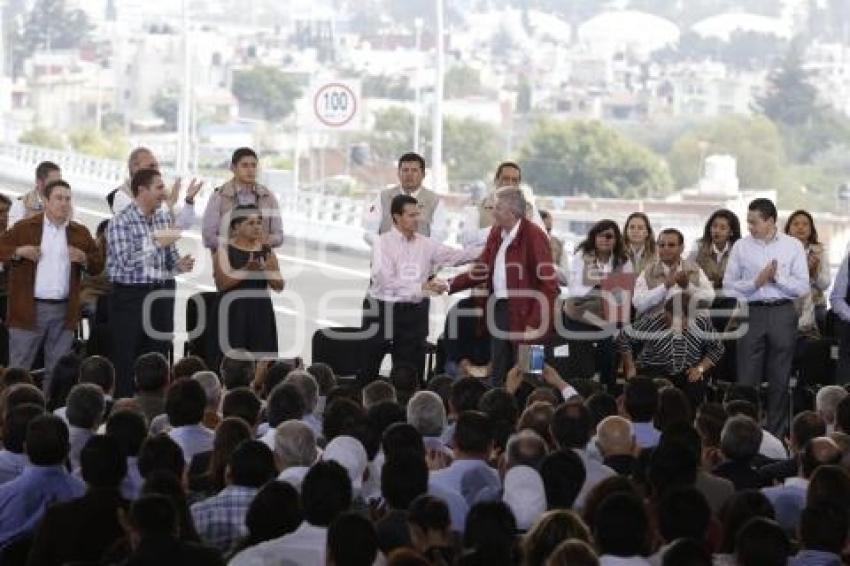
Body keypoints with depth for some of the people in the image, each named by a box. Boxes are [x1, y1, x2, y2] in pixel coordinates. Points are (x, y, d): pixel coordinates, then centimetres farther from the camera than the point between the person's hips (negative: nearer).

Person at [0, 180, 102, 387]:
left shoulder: (80, 233, 10)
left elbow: (98, 264, 12)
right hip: (29, 309, -3)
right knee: (18, 369, 1)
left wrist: (83, 258, -8)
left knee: (57, 370, 9)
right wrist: (18, 251, -14)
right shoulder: (25, 227, 1)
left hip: (64, 310, 3)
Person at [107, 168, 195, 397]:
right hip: (130, 295, -6)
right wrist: (156, 244, -19)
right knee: (126, 360, -2)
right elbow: (126, 263, -19)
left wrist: (179, 265, -6)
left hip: (161, 295, 6)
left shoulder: (164, 219, 9)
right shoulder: (121, 222, -11)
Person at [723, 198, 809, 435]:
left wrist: (777, 277, -13)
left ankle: (775, 435, 15)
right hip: (751, 313, 0)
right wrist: (756, 282, -13)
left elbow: (802, 287, -1)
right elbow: (728, 285, 0)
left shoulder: (793, 246, 2)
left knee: (780, 380, 7)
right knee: (747, 379, -1)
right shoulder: (741, 247, 3)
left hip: (783, 314, 0)